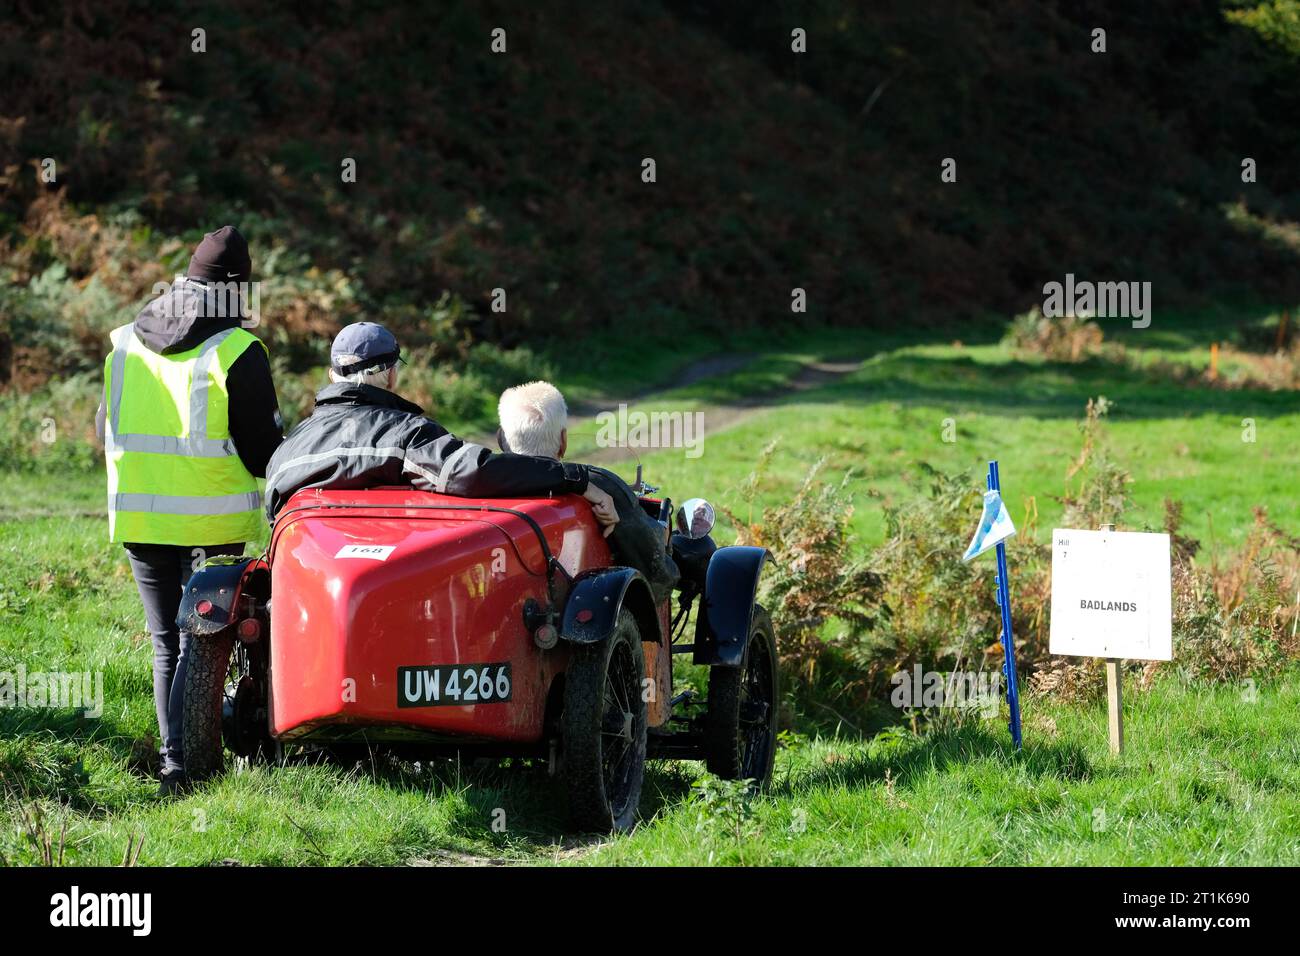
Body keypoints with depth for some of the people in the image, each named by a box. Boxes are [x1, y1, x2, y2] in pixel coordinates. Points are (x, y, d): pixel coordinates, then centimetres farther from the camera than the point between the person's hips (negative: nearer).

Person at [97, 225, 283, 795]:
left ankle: (172, 754, 9)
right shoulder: (238, 352, -10)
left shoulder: (125, 343, 6)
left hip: (138, 516, 4)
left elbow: (104, 428, 16)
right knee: (199, 641, 2)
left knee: (166, 643, 12)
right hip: (213, 522, -4)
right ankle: (182, 760, -6)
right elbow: (261, 446, -8)